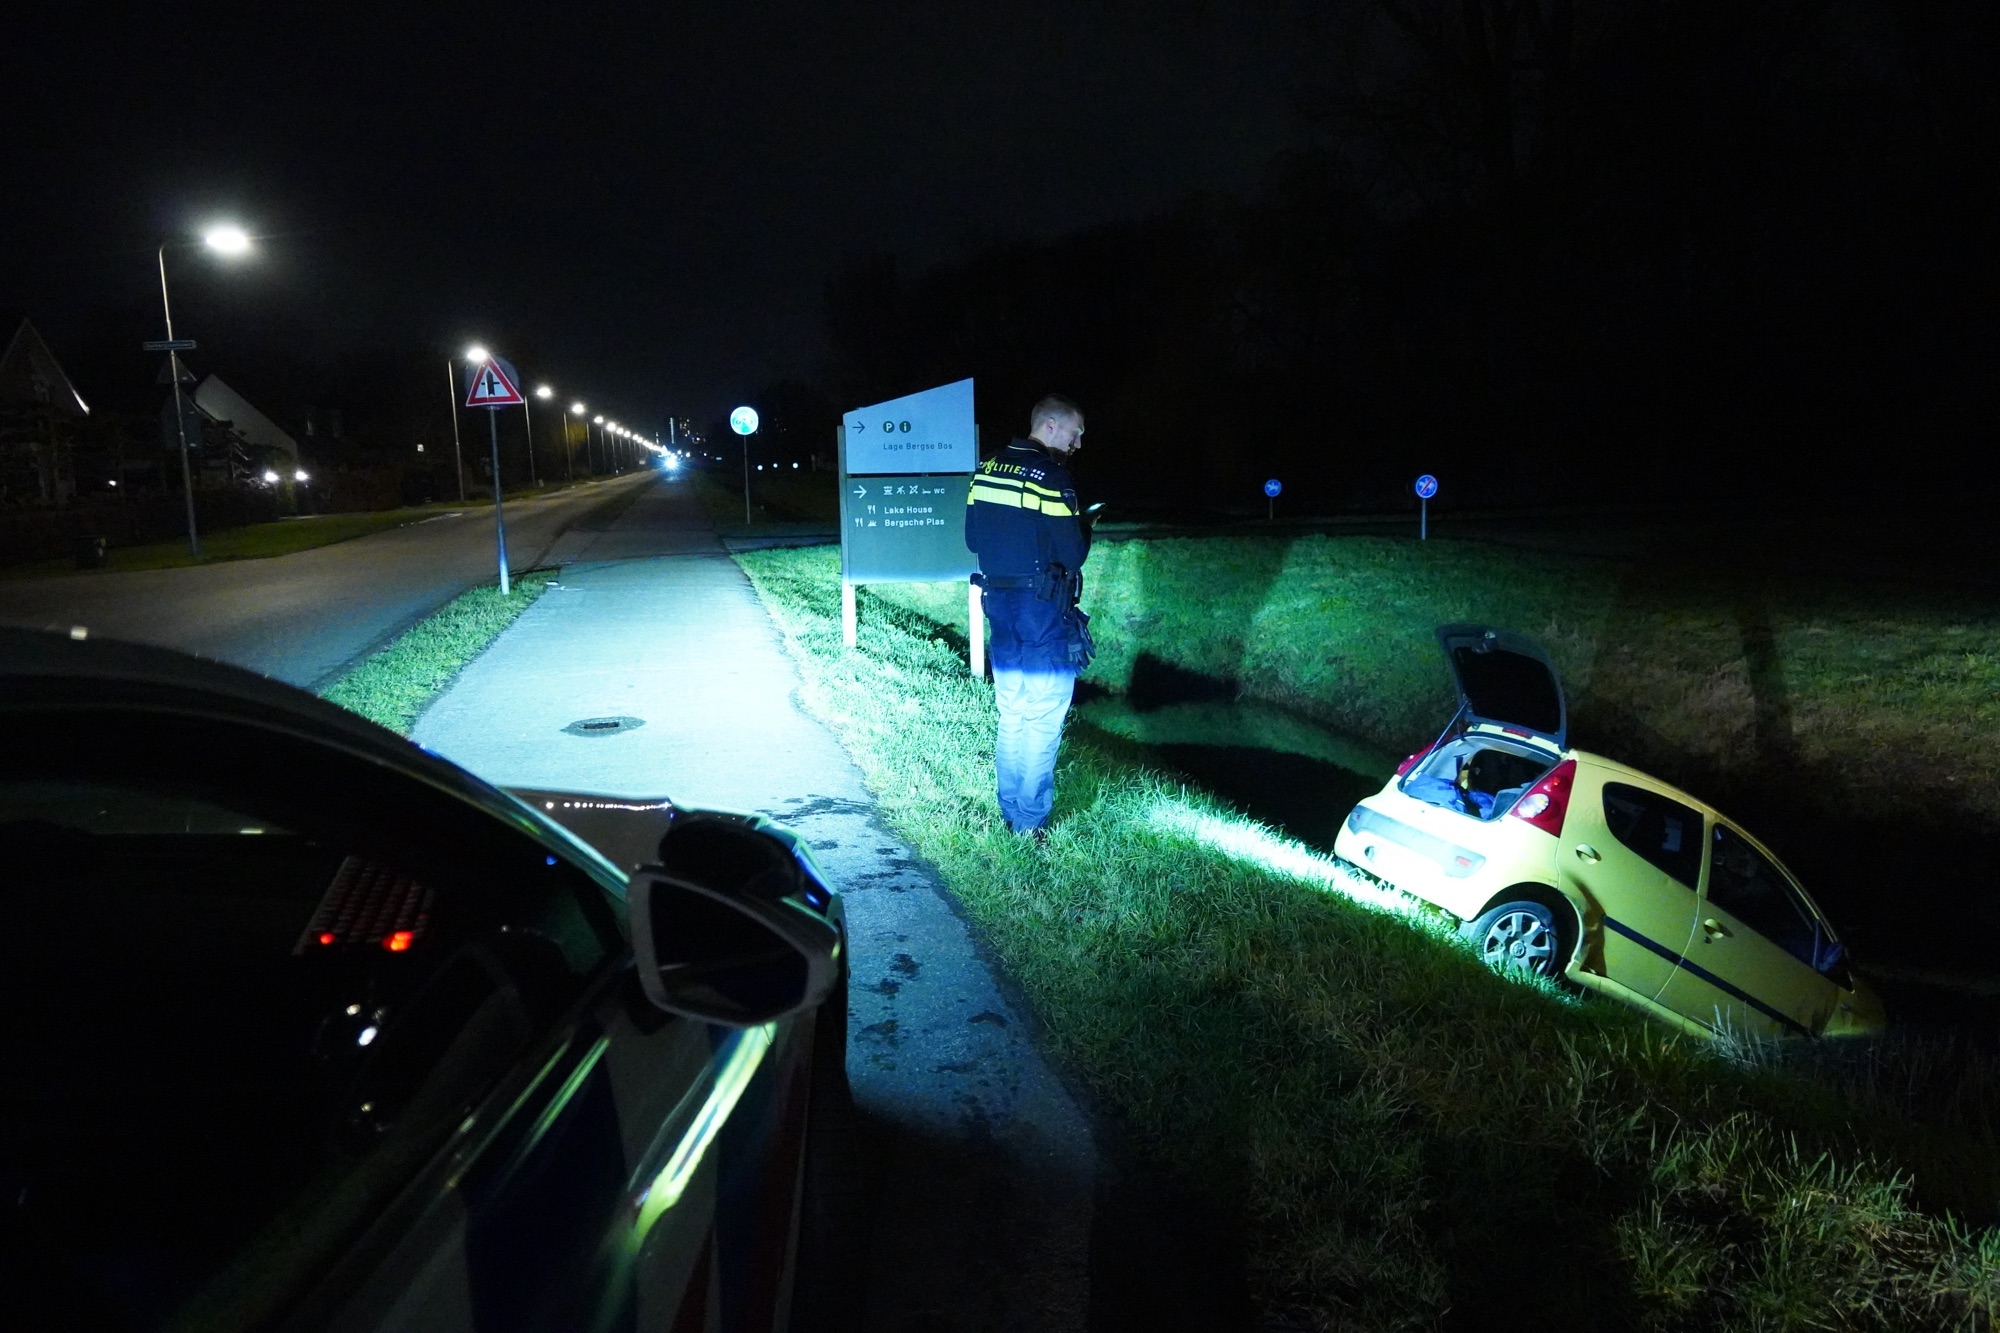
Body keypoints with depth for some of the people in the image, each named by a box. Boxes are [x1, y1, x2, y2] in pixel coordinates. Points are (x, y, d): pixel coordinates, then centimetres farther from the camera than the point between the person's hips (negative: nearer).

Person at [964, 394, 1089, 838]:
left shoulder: (987, 469, 6)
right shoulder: (1050, 475, -16)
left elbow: (972, 539, 12)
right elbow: (1073, 554, -16)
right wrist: (1085, 529, 3)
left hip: (999, 603, 7)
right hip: (1043, 609, -7)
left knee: (1012, 713, 17)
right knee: (1043, 718, 3)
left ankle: (1010, 813, 26)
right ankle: (1031, 824, 9)